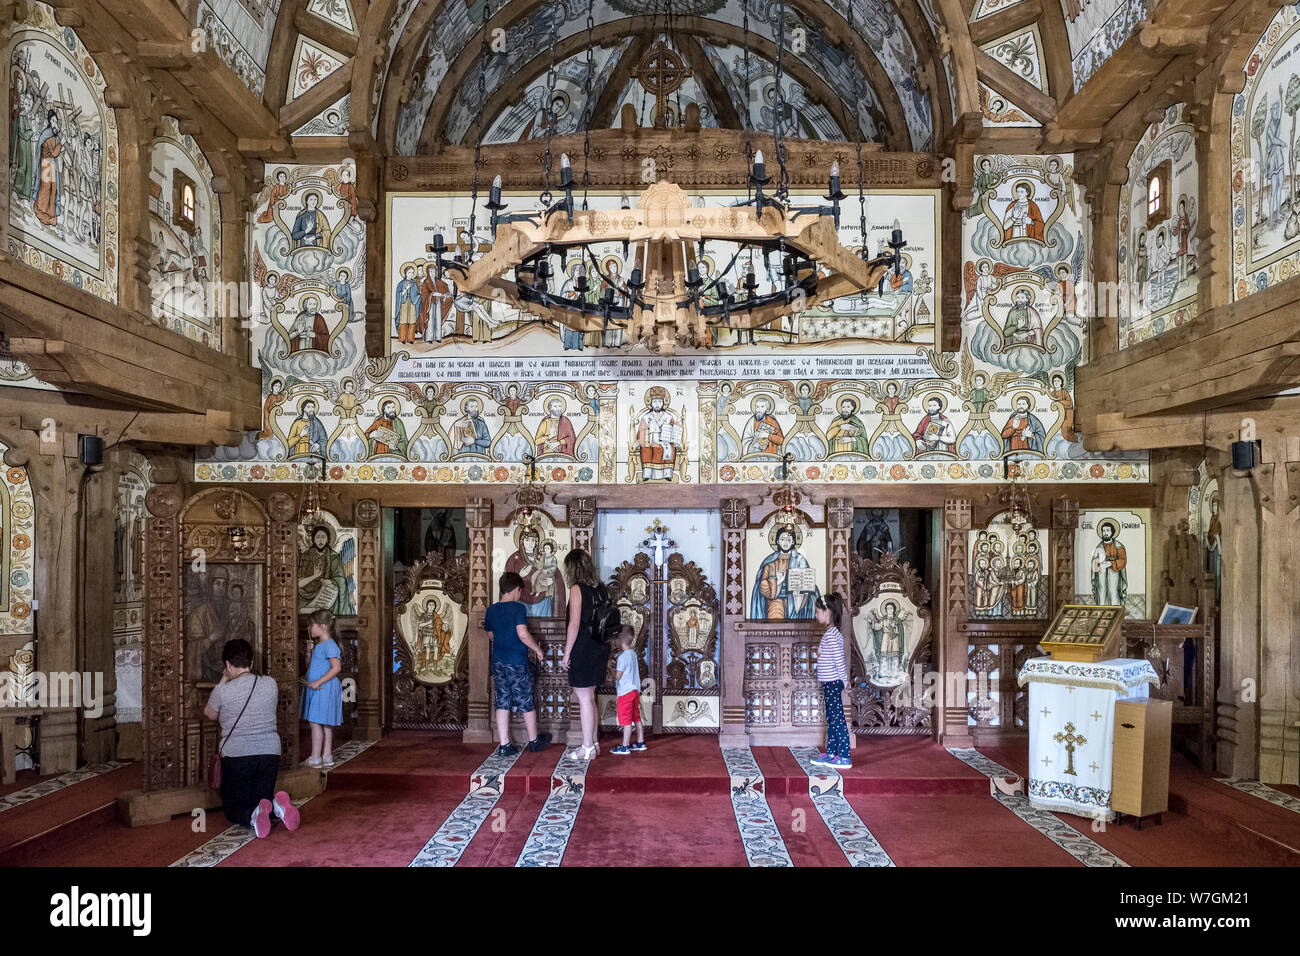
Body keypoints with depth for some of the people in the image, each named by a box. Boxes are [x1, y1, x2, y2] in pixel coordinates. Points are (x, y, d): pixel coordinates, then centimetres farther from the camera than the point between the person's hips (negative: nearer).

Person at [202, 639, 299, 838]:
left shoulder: (222, 690, -7)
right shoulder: (270, 684, 2)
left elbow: (210, 714, 14)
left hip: (236, 755, -3)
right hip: (270, 753, 3)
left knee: (233, 809, 13)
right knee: (263, 800, 19)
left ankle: (252, 816, -24)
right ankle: (277, 804, -19)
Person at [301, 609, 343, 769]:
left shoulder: (329, 645, -15)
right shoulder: (319, 645, 16)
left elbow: (336, 667, -22)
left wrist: (318, 682, -22)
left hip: (324, 689, -10)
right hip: (317, 690, 10)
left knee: (315, 722, -6)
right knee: (325, 724, 12)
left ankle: (315, 759, -1)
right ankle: (327, 756, 18)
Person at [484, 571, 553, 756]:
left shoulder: (491, 610, 6)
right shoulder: (518, 608, -13)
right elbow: (523, 634, -22)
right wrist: (537, 648, -8)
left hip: (498, 662, 5)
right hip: (517, 662, -5)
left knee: (502, 704, 8)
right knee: (526, 703, 9)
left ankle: (504, 746, 7)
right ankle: (534, 741, 24)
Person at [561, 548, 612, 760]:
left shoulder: (577, 589, -12)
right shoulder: (601, 588, 8)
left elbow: (575, 624, -17)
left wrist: (566, 653, -11)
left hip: (583, 649, -8)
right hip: (599, 648, 8)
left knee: (584, 699, -1)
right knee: (589, 698, 17)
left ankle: (587, 748, 6)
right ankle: (593, 743, 25)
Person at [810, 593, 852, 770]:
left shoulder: (831, 634, -18)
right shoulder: (831, 633, 13)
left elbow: (839, 659, -21)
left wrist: (842, 680, -15)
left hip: (832, 683, -10)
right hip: (830, 683, 10)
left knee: (837, 720, -5)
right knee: (831, 720, 15)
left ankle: (845, 757, 0)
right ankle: (831, 754, 23)